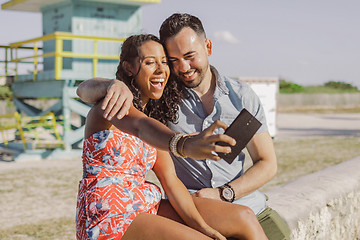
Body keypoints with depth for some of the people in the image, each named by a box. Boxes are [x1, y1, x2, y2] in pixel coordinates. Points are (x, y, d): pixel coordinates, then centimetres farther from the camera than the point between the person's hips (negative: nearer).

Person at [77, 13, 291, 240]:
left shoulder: (242, 95, 1)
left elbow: (268, 163, 3)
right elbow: (86, 90, -6)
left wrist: (222, 194, -12)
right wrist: (114, 84, -29)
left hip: (251, 209, 2)